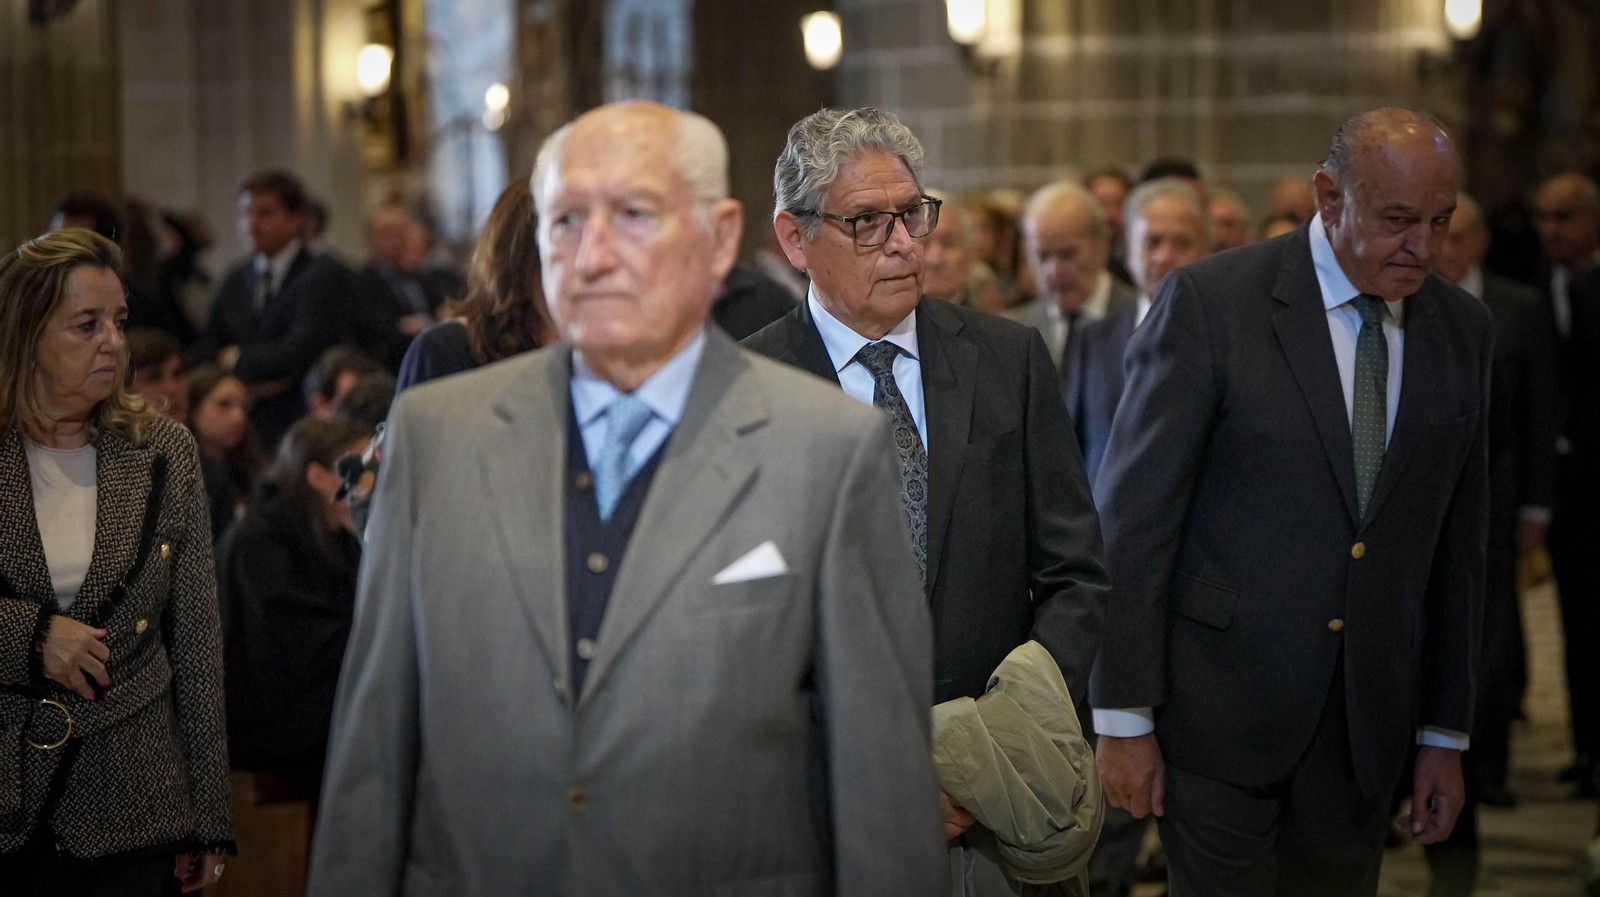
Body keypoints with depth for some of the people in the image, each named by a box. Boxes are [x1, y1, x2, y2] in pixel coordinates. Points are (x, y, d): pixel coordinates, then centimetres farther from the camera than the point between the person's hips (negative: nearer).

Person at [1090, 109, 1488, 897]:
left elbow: (1456, 543, 11)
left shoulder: (1462, 329, 6)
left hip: (1368, 718, 4)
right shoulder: (1210, 301, -9)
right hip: (1220, 706, -4)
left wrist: (1446, 734, 11)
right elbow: (1134, 516, -9)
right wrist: (1122, 717, -11)